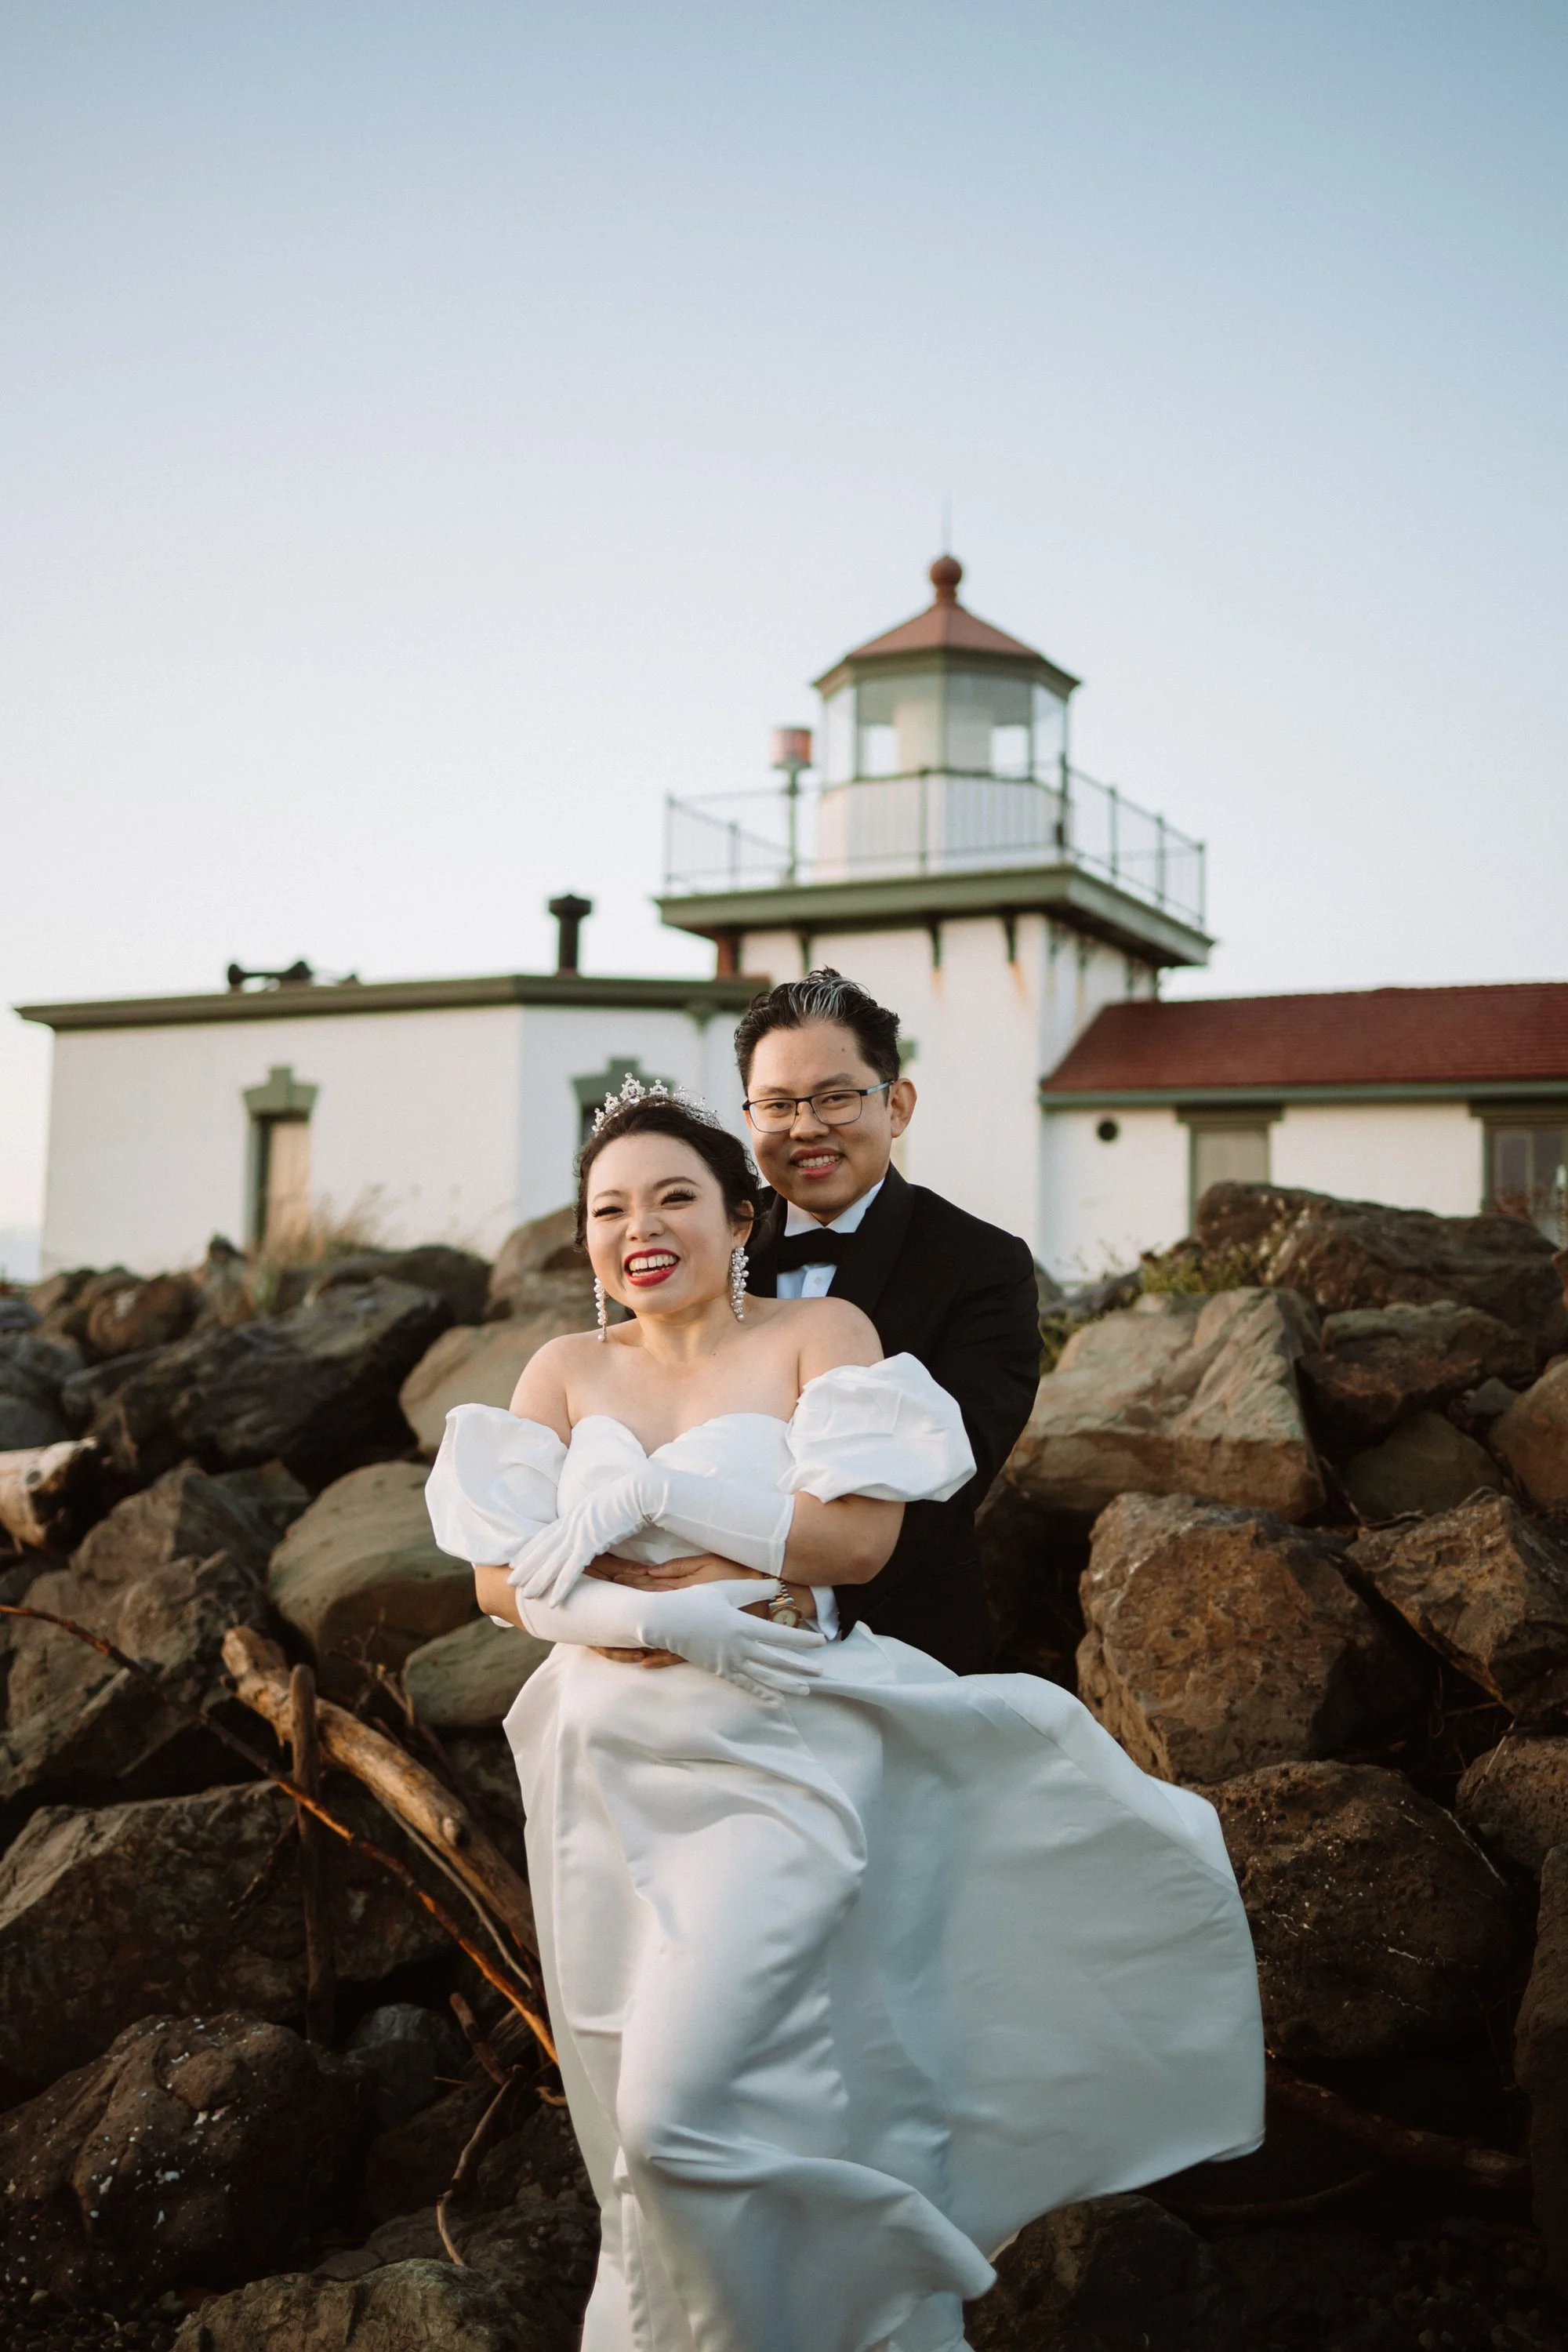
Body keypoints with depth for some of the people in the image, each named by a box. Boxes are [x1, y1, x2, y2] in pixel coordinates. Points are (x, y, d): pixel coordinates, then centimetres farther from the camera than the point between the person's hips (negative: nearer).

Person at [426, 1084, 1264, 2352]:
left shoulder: (820, 1333, -2)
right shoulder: (570, 1370, 7)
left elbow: (858, 1536, -14)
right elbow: (503, 1578, 1)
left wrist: (647, 1494, -11)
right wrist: (657, 1619, -16)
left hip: (774, 1757, -4)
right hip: (610, 1769, 4)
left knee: (685, 2113, -13)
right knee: (634, 2124, 11)